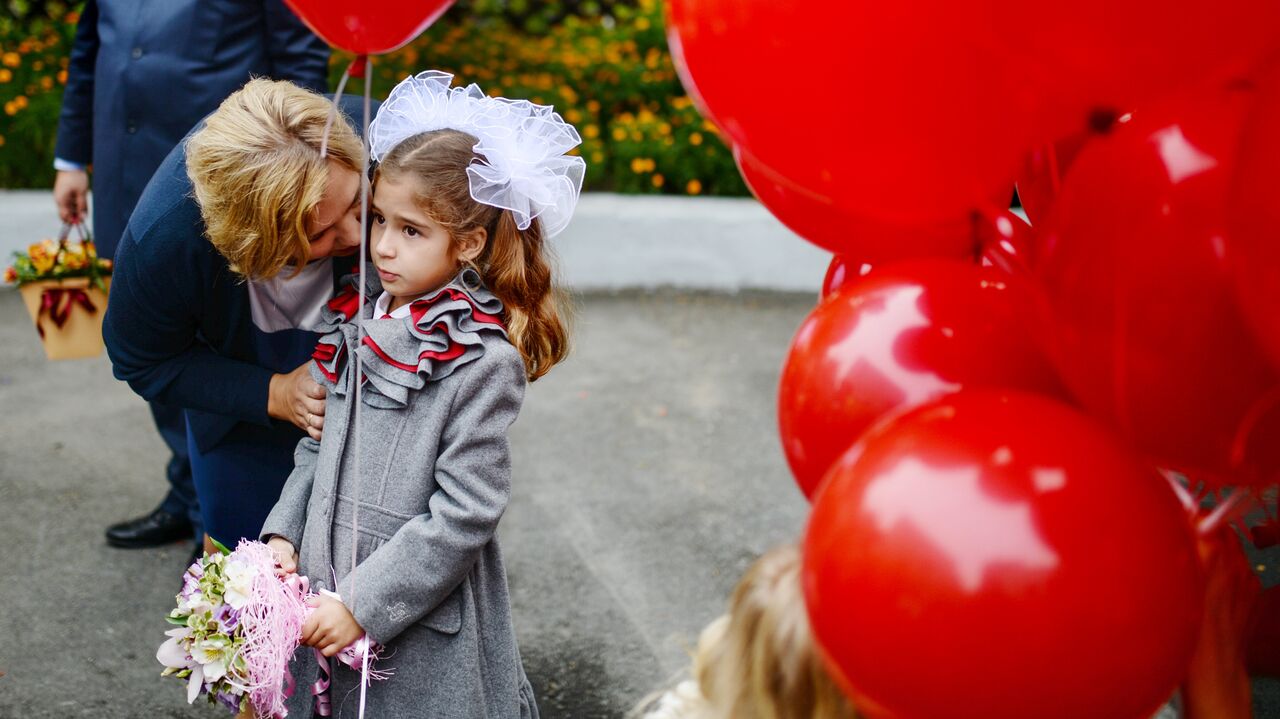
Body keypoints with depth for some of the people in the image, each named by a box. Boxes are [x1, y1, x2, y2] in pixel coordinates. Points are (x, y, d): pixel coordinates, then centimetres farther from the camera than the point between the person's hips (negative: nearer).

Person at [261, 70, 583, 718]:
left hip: (424, 628, -6)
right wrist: (284, 534, 1)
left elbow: (463, 516, -19)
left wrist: (362, 604, -18)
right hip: (325, 593, 6)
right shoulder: (359, 320, 3)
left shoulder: (484, 365, -18)